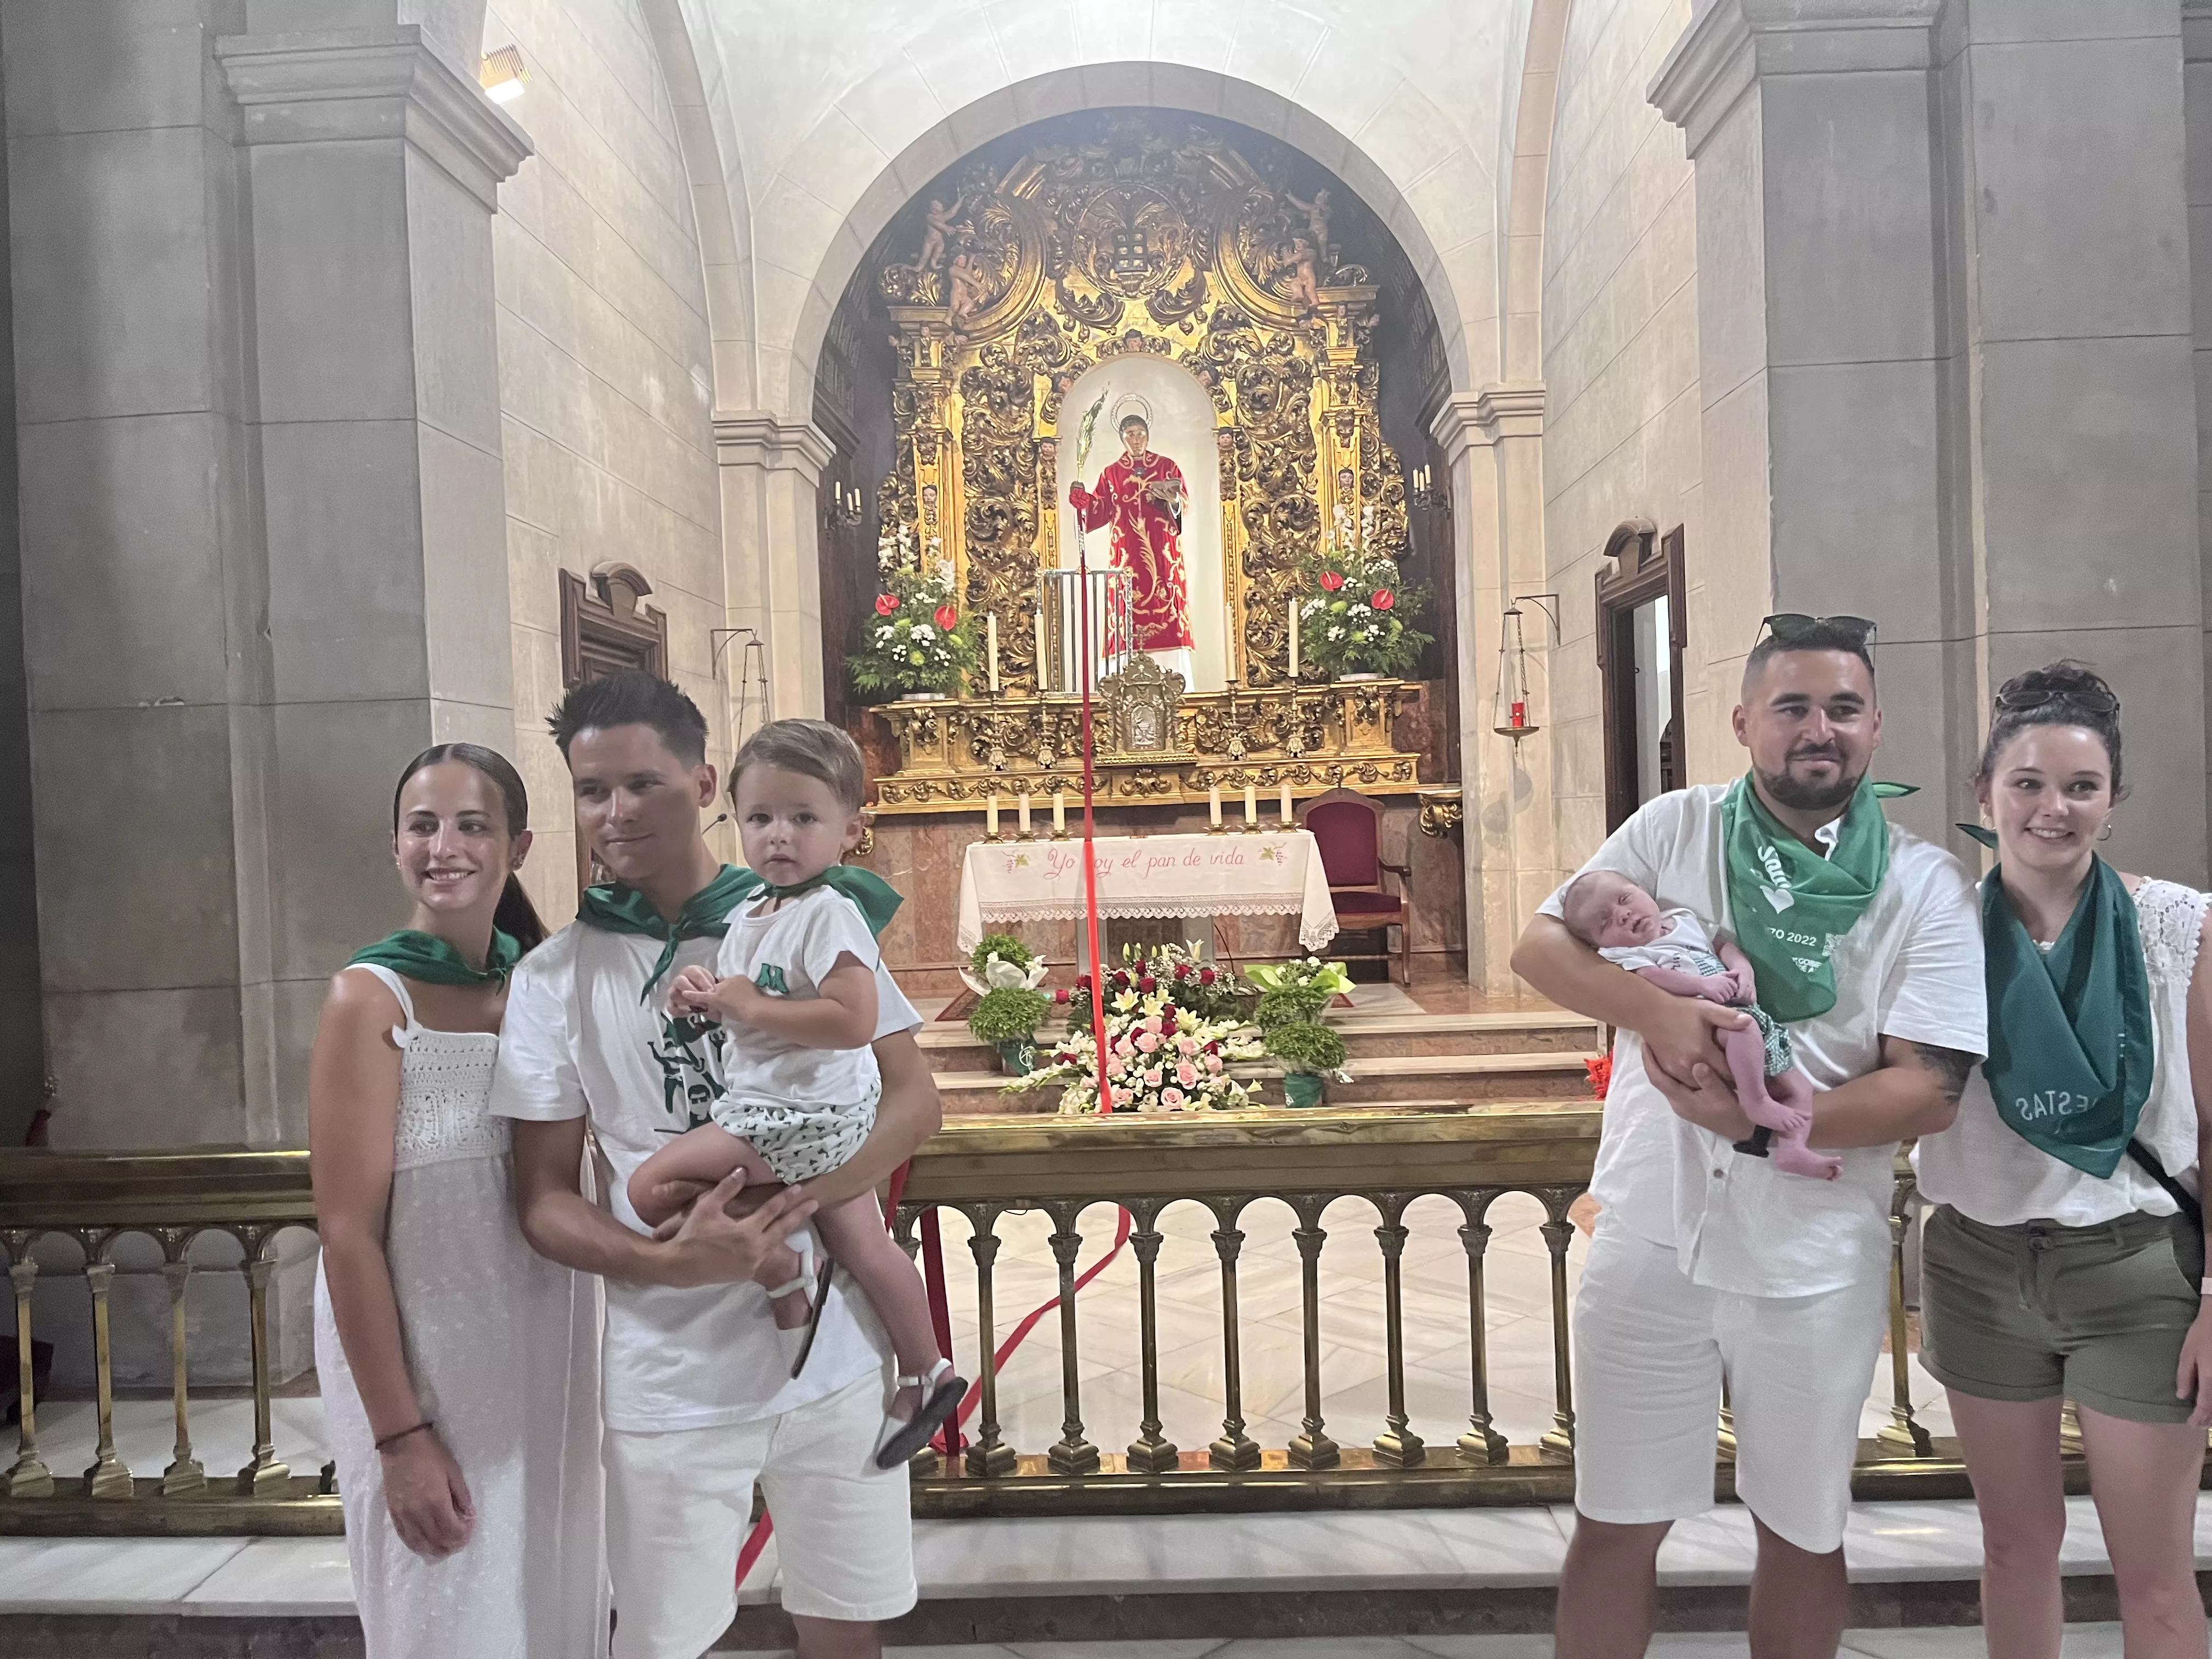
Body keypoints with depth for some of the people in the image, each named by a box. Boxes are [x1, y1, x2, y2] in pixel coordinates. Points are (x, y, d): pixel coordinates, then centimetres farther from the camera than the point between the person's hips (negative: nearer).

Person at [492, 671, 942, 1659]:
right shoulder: (556, 976, -3)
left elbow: (912, 1093, -2)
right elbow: (544, 1198, -2)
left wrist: (807, 1195, -20)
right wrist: (666, 1262, -21)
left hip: (835, 1350, 1)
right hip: (672, 1380, -1)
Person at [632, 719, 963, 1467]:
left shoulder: (830, 913, -20)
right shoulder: (750, 914, 9)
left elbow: (853, 1021, -30)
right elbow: (754, 1002, 23)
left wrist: (751, 1007, -22)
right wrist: (707, 996, 2)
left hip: (802, 1118, -9)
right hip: (826, 1121, 9)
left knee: (653, 1188, -10)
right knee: (860, 1244, 20)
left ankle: (786, 1292, 4)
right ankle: (926, 1375, 36)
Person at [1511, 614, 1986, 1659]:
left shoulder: (1926, 887, -3)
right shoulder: (1673, 829, 1)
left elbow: (1930, 1091, -11)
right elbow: (1539, 946, -4)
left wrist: (1760, 1120, -23)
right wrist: (1657, 1009, -22)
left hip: (1816, 1260, 0)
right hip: (1652, 1236, 0)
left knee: (1802, 1534, 20)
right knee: (1615, 1527, 12)